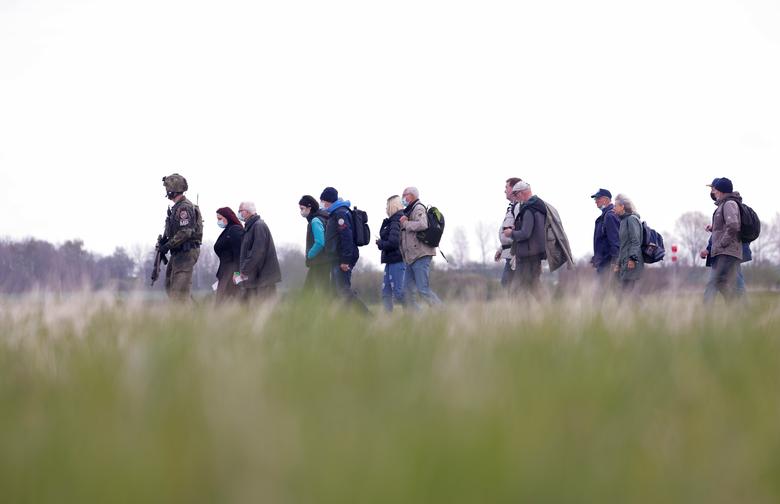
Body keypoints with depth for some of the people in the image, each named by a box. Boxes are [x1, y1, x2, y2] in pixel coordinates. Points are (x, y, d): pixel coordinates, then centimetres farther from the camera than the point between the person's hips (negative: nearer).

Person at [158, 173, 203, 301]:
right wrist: (164, 241, 6)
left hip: (186, 252, -11)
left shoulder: (185, 207, -16)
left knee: (180, 290, -11)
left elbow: (186, 232, -23)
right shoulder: (176, 207, 17)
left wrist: (167, 246, -19)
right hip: (178, 252, 11)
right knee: (170, 285, 13)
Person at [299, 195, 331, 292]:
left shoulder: (315, 221, -16)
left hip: (320, 263, -10)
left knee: (322, 290, -7)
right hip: (317, 263, 10)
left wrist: (309, 255, -12)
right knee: (307, 289, 13)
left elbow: (320, 243, -26)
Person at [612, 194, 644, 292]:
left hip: (631, 264, -10)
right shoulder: (623, 220, 21)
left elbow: (636, 241, -16)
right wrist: (618, 263, 23)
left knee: (627, 291, -14)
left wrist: (632, 258, -25)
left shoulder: (632, 219, -8)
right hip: (624, 263, 10)